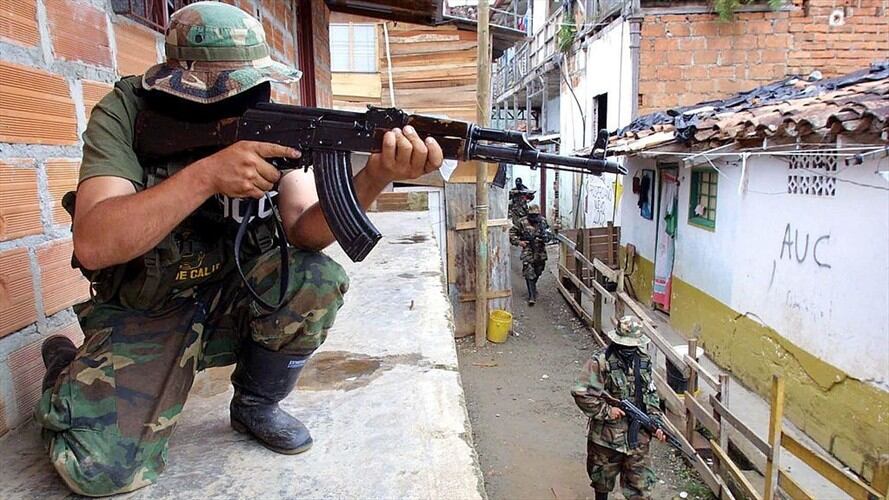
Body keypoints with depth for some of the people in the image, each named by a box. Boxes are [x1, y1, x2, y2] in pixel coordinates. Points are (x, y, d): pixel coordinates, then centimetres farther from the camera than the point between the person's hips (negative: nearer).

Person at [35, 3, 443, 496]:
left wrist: (374, 178, -38)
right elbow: (92, 243, -28)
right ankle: (64, 367, 17)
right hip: (145, 314, -2)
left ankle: (256, 404, 3)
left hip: (235, 298, 3)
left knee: (318, 281, -25)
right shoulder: (126, 113, -16)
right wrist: (207, 174, -37)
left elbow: (304, 232, -19)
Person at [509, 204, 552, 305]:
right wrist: (518, 242, -11)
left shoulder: (543, 221, 2)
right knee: (529, 273, -11)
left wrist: (546, 237, -19)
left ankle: (532, 287, 44)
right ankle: (532, 296, -10)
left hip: (540, 252, 4)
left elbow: (550, 234, 4)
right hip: (528, 252, -4)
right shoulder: (522, 222, -7)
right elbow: (512, 232, 1)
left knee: (538, 272, 17)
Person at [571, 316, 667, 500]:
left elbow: (651, 395, 12)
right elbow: (581, 393, -21)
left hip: (637, 437, 3)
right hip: (607, 435, -3)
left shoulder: (644, 361, 2)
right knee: (602, 479, 17)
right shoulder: (600, 362, -16)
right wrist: (606, 411, -19)